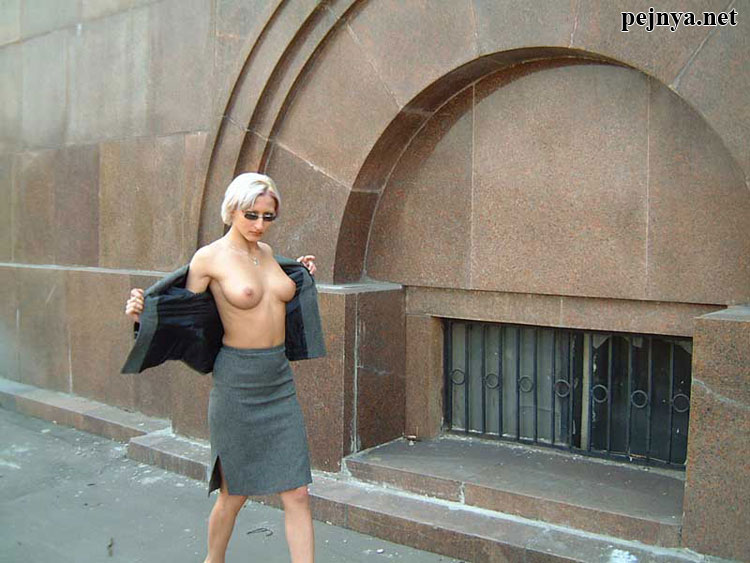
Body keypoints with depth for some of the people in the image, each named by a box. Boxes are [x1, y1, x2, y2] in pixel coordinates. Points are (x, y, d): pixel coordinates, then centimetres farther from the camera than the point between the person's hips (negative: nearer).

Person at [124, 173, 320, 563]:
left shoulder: (266, 252, 8)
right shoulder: (209, 258, -9)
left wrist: (301, 274, 15)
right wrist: (141, 314, -23)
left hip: (279, 380, 5)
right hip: (237, 383, -5)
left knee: (297, 493, 4)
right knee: (235, 491, 11)